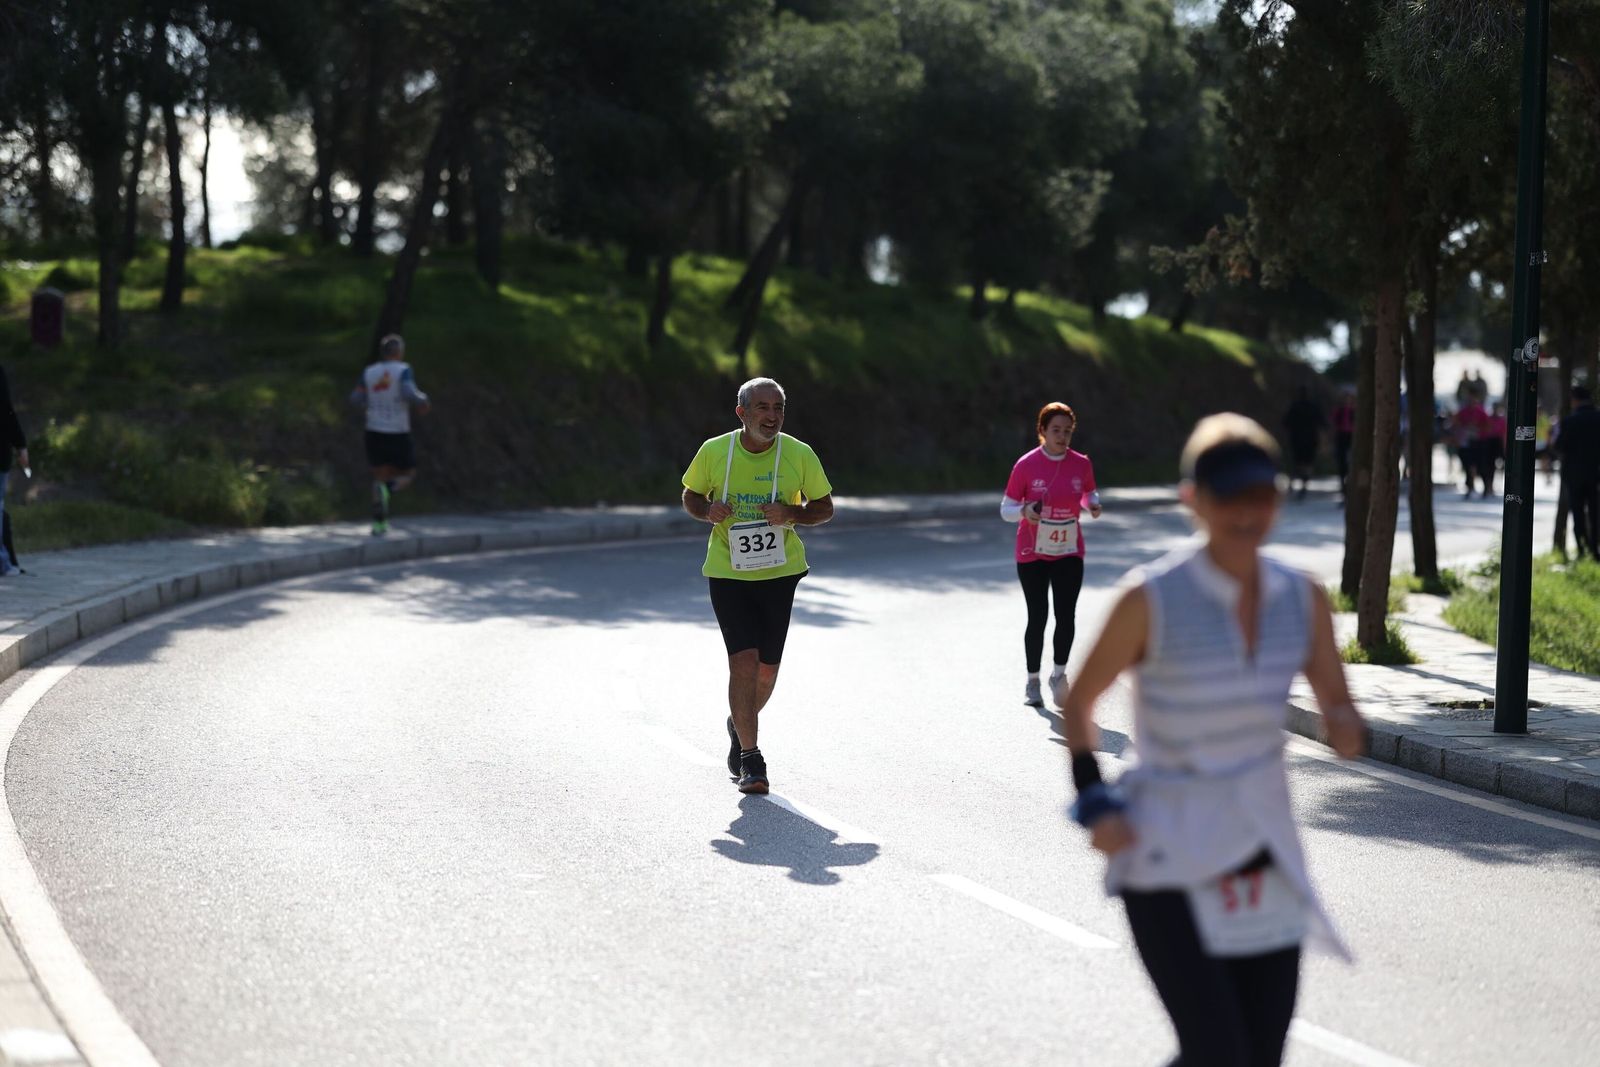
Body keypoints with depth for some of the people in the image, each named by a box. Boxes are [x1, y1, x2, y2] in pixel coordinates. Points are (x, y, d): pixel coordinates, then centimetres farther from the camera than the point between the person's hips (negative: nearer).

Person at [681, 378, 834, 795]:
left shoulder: (800, 455, -6)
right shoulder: (714, 452, -6)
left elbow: (825, 507, 4)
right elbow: (690, 496, 10)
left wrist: (791, 514, -16)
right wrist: (709, 511, -13)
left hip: (779, 572, 2)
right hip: (727, 570, -1)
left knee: (767, 667, 9)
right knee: (743, 660, -14)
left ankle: (741, 724, 41)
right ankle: (749, 759, -5)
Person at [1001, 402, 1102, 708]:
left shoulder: (1081, 464, -2)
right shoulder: (1026, 465, -10)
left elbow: (1090, 494, 14)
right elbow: (1006, 509, -5)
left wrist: (1093, 505, -9)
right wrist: (1025, 511, -26)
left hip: (1069, 553, 2)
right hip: (1032, 555, -2)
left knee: (1066, 615, -2)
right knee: (1038, 617, -1)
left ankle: (1059, 675, 19)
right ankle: (1033, 681, 15)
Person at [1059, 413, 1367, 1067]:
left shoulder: (1302, 599, 0)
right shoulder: (1151, 600, -13)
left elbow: (1343, 724, 5)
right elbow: (1078, 701, 1)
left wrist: (1346, 728, -18)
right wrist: (1095, 805, -11)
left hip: (1266, 857, 5)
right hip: (1168, 857, -5)